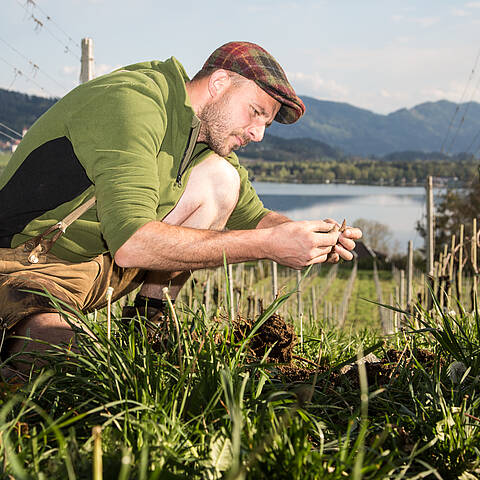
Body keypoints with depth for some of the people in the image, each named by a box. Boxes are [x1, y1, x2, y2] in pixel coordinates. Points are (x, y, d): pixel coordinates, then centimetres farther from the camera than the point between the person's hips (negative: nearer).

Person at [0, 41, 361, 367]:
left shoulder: (211, 139, 5)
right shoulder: (132, 101, -24)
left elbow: (251, 216, 15)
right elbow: (131, 243, -34)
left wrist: (311, 237, -8)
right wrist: (267, 245, -33)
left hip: (102, 266, 8)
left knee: (221, 179, -1)